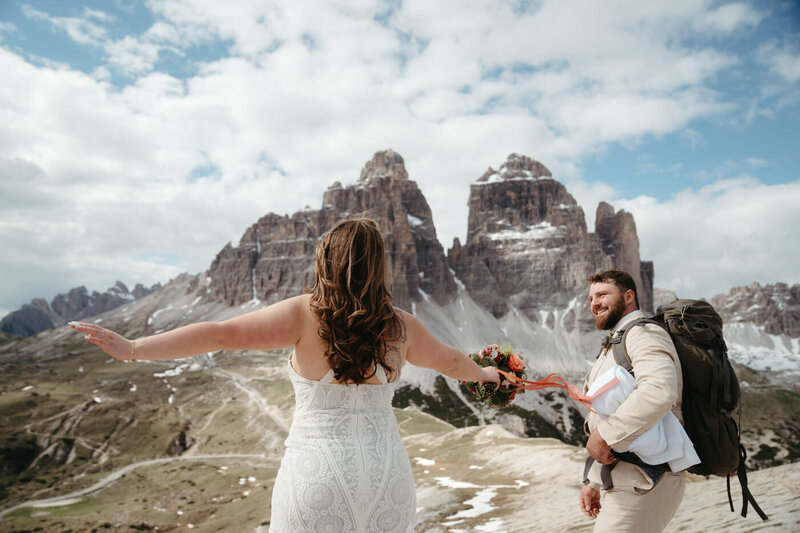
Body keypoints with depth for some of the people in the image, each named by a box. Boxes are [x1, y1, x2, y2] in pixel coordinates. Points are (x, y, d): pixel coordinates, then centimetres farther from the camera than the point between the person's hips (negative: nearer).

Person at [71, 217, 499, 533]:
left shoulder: (306, 314, -11)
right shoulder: (400, 326, 1)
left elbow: (220, 335, -15)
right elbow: (449, 361, 18)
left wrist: (131, 349, -10)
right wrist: (484, 374, 39)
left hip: (317, 470, -3)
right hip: (387, 474, 3)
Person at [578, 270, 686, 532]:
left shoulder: (643, 334, -12)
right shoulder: (612, 346, 20)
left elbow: (659, 392, -34)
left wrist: (603, 435, -28)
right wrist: (593, 482, 20)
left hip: (641, 485, -9)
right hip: (624, 481, 10)